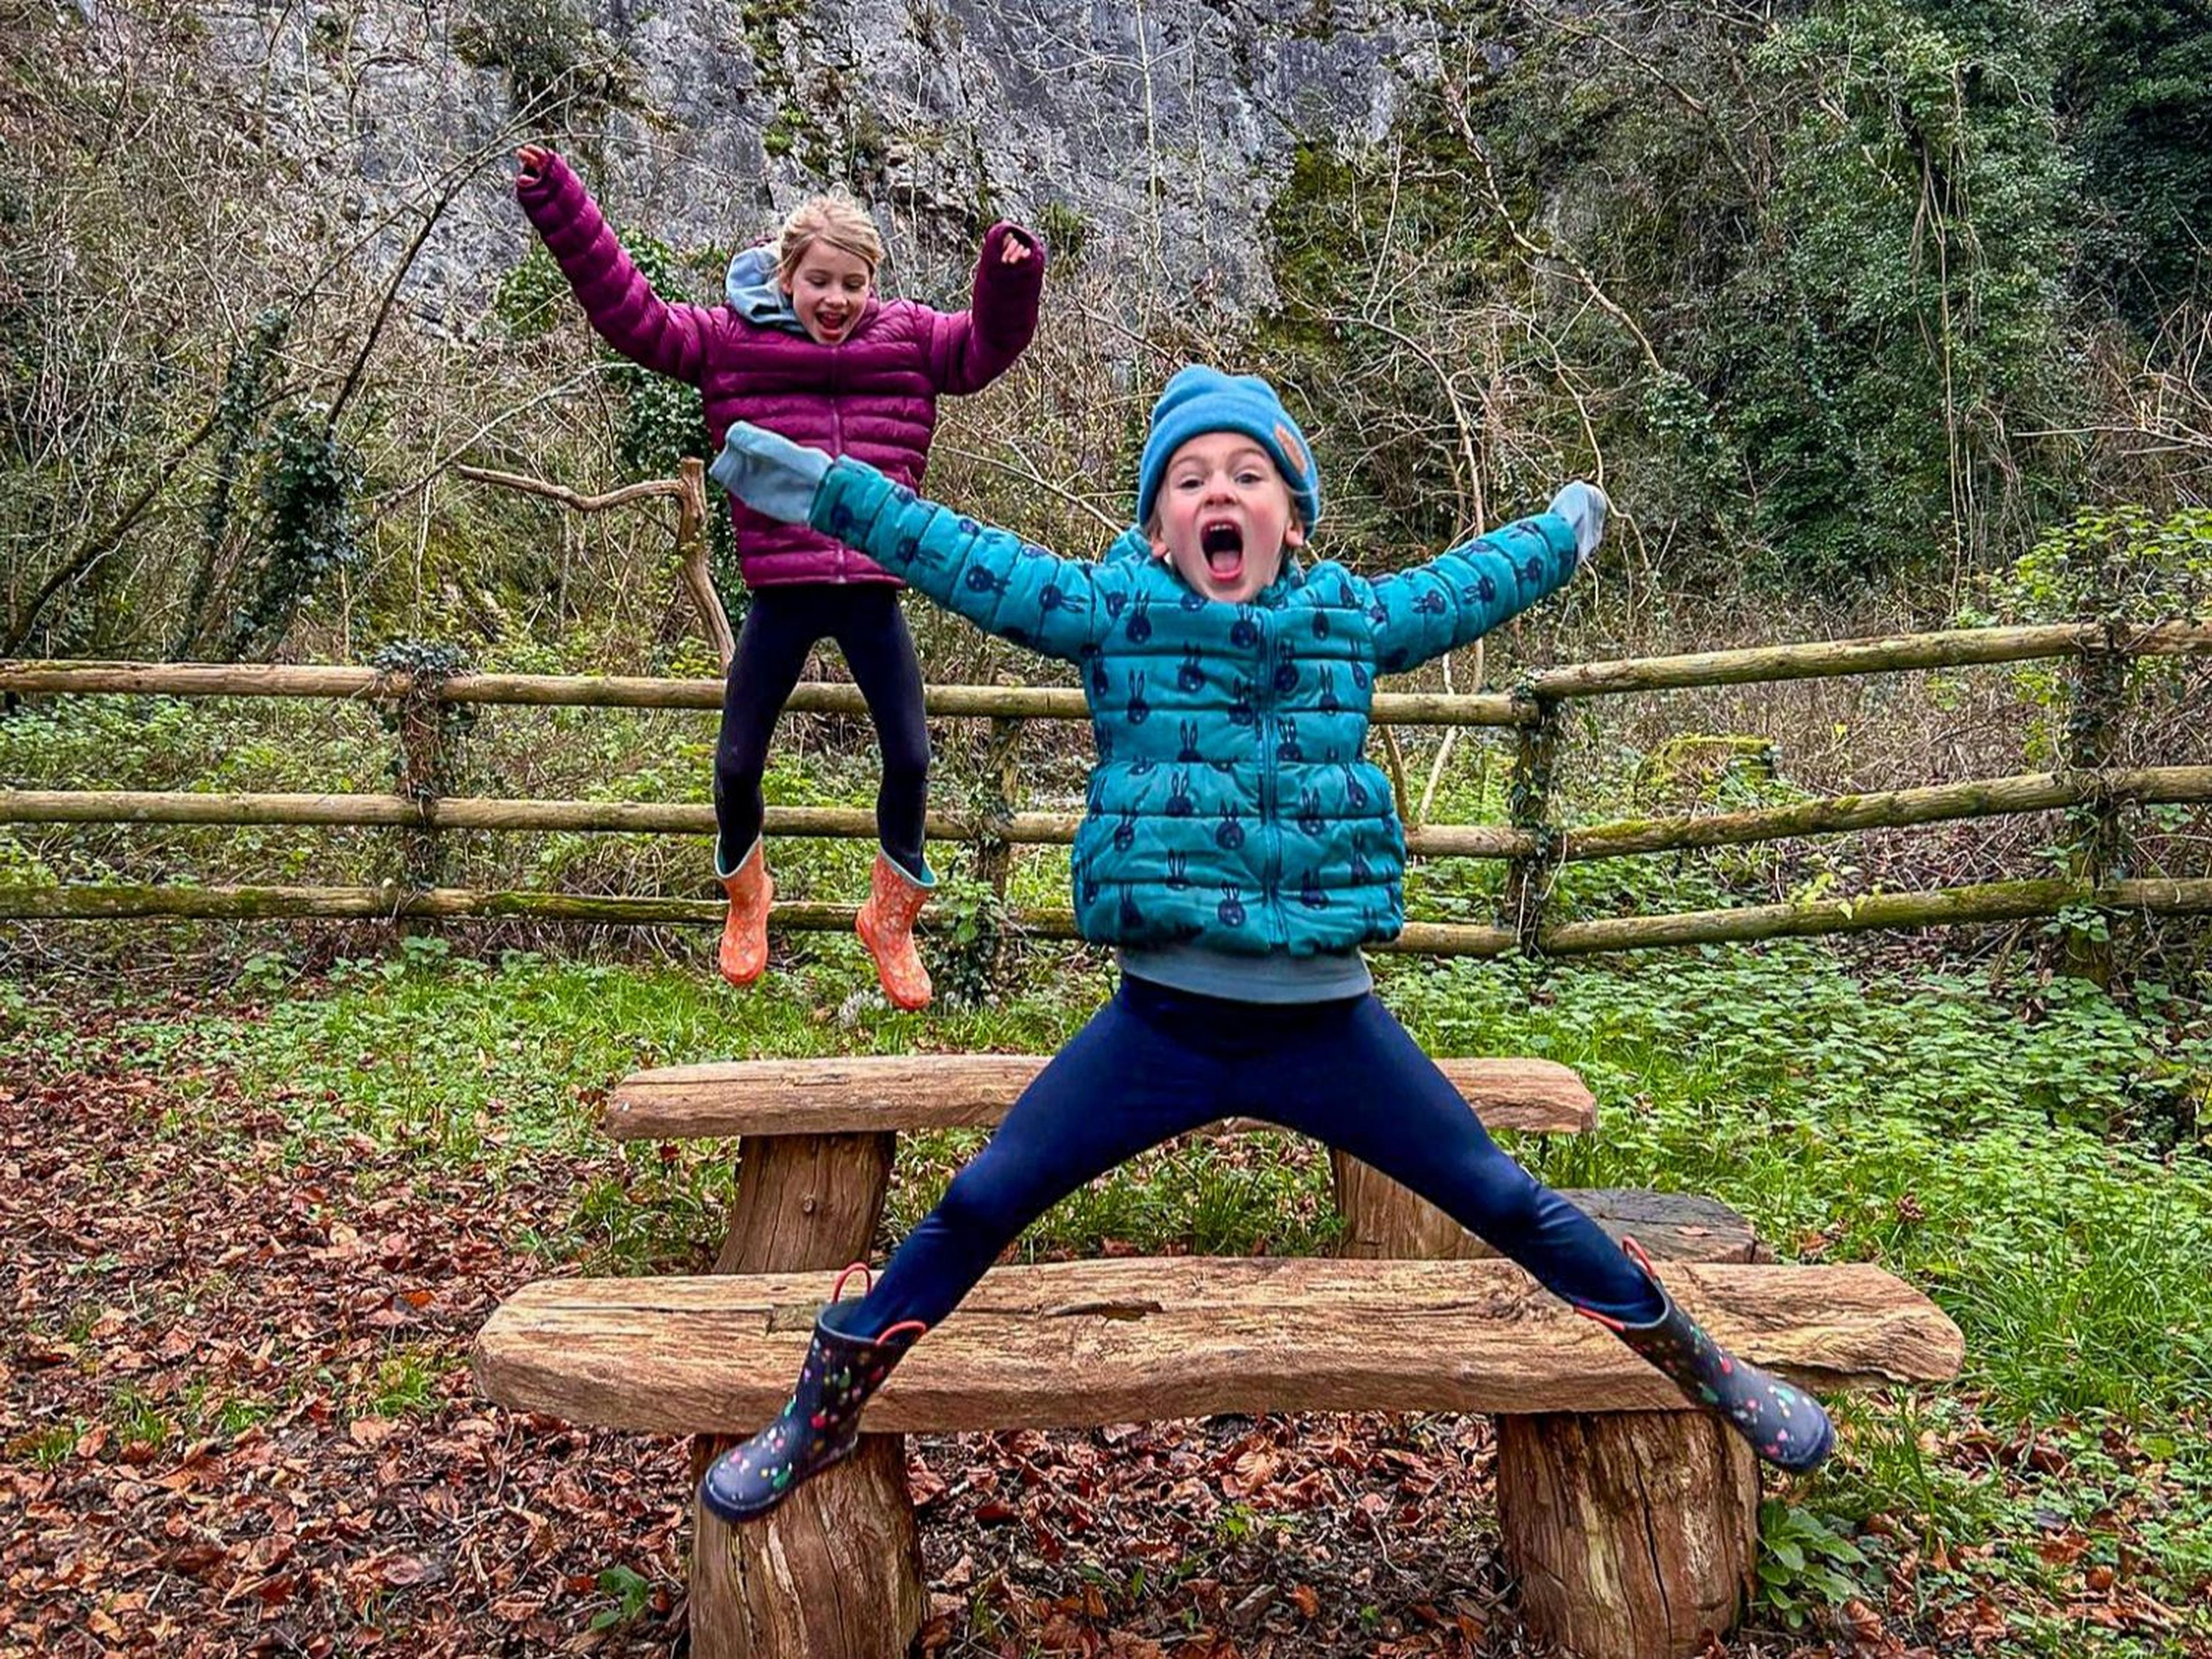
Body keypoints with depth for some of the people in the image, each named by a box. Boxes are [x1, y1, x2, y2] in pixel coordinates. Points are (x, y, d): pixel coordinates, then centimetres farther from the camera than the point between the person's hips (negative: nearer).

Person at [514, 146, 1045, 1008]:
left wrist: (1010, 279, -17)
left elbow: (987, 345, 2)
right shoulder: (730, 339, 1)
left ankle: (890, 918, 25)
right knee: (737, 761, 7)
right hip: (781, 591, 0)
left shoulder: (908, 337, 6)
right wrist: (557, 202, -5)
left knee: (909, 756, 1)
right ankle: (744, 899, 38)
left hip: (873, 590, 1)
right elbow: (630, 312, -1)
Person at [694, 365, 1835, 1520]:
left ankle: (1716, 1381, 33)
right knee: (977, 1208, 1)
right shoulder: (1112, 613, -2)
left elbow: (1474, 581, 22)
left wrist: (1564, 530, 37)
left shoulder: (1354, 620, 4)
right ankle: (817, 1421, 23)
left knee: (1512, 1209, 10)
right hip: (1162, 1022, -1)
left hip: (1327, 1024, 1)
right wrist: (821, 484, -7)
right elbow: (955, 555, -3)